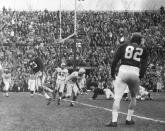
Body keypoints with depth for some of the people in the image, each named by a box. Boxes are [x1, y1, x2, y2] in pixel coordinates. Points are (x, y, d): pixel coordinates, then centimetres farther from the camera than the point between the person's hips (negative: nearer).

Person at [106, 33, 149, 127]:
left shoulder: (124, 46, 12)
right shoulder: (143, 50, 14)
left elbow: (115, 61, 6)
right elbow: (144, 65, 7)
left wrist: (113, 73, 13)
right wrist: (141, 77, 13)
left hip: (123, 71, -1)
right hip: (135, 73, 1)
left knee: (117, 98, -3)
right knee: (133, 97, 23)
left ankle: (114, 120, -13)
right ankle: (129, 119, 21)